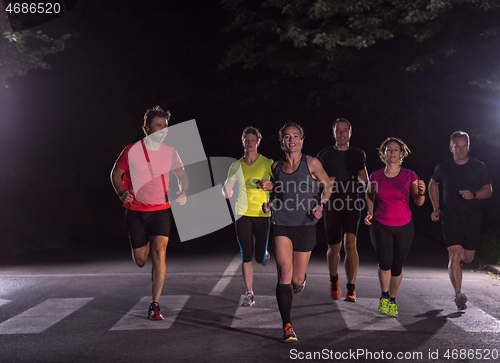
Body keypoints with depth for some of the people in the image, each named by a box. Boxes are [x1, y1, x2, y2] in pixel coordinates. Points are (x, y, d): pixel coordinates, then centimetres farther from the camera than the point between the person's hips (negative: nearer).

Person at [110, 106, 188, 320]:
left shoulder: (170, 153, -1)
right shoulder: (132, 151, -8)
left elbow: (182, 174, 14)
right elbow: (116, 174, 4)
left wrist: (183, 192, -6)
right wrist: (121, 193, -15)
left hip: (161, 209, 1)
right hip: (136, 210, 0)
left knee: (159, 253, -16)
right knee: (140, 261, 6)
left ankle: (154, 306, -8)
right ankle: (144, 245, 47)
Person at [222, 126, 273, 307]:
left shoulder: (268, 163, -1)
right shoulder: (236, 166, 5)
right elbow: (227, 192, 8)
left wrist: (271, 186, -16)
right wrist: (227, 190, -16)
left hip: (262, 213, -1)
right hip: (242, 213, 1)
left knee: (260, 257, -1)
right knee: (246, 256, -2)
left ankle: (265, 253, 37)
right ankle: (249, 294, 7)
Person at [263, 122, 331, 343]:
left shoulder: (311, 163, -2)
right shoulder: (276, 166, 7)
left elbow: (327, 186, 8)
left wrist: (321, 205, -9)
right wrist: (270, 204, 4)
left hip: (305, 225, -1)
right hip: (281, 224, 1)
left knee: (297, 280, 5)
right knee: (285, 273, -15)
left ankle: (301, 281, 46)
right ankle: (287, 326, -10)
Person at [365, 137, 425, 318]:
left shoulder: (410, 175, -6)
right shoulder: (375, 176, -3)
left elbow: (419, 202, -2)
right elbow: (369, 194, 16)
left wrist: (421, 193, -22)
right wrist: (369, 212, 3)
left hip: (403, 227, 0)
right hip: (380, 226, 0)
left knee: (397, 266, 4)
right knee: (385, 262, -16)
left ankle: (393, 300, 29)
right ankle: (384, 296, 12)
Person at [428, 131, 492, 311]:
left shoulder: (478, 167, 0)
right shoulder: (443, 168, 0)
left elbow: (488, 190, 3)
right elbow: (433, 184, 18)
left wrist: (474, 194, -19)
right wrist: (436, 208, 10)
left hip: (472, 218, 1)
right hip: (451, 217, -1)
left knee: (468, 258, 8)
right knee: (455, 255, -15)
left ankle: (460, 253, 46)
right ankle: (458, 294, -11)